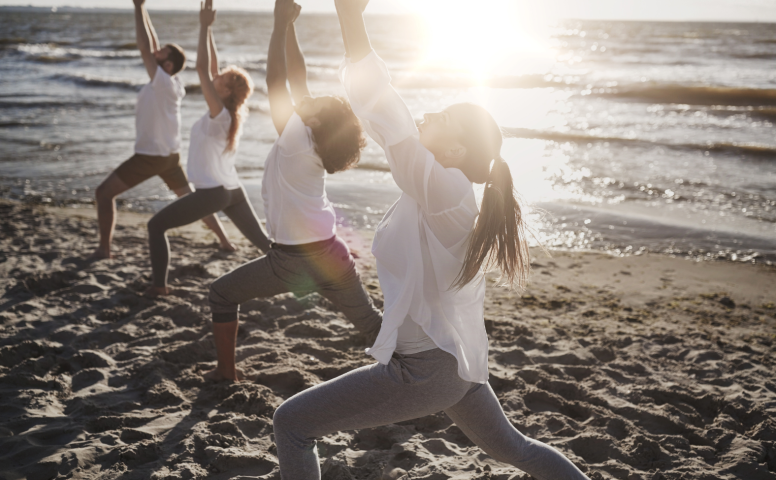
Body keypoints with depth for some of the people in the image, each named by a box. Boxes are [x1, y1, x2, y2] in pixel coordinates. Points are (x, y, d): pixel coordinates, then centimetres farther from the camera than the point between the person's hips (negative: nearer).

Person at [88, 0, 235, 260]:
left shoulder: (164, 83, -19)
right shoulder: (169, 83, 3)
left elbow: (145, 47, -22)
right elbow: (151, 46, 10)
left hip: (149, 156, -9)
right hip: (170, 154, 9)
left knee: (104, 192, -1)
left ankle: (103, 249, -2)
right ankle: (224, 241, 20)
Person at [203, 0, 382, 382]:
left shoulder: (296, 140, -16)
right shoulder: (311, 139, 1)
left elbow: (276, 83, -18)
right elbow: (298, 79, 6)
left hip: (293, 262, -6)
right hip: (332, 254, 6)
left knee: (222, 293, 15)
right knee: (371, 323, 14)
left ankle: (225, 372, 21)